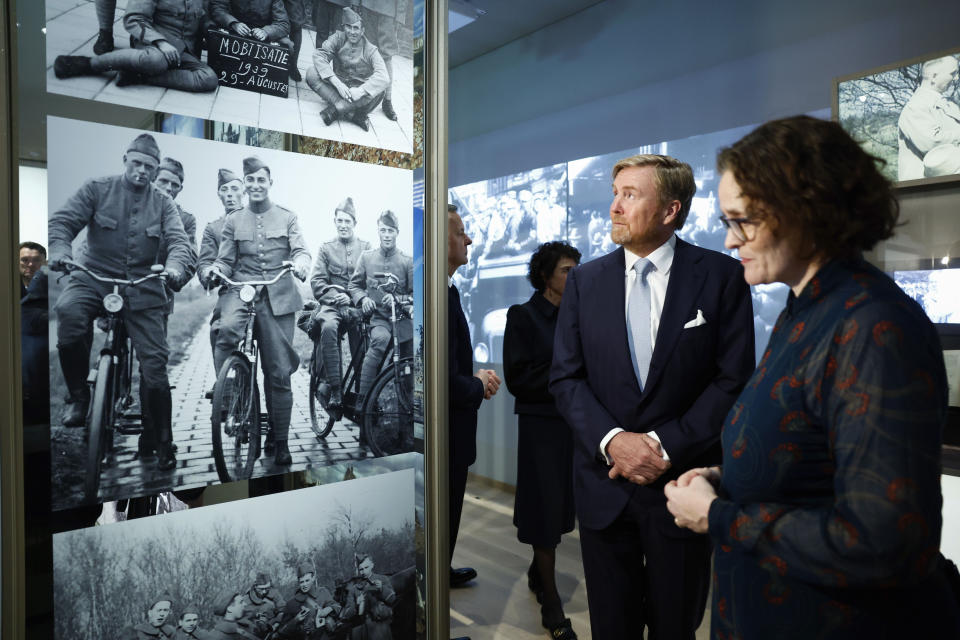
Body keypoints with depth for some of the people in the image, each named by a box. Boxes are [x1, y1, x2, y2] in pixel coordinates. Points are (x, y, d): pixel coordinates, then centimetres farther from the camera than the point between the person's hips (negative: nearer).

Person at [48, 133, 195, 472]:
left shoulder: (163, 203, 7)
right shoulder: (97, 189, 5)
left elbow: (179, 241, -6)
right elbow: (62, 221, -2)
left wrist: (175, 267, -29)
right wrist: (60, 249, -25)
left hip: (142, 287, 1)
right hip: (95, 276, 0)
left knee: (155, 363, -6)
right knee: (69, 310, -35)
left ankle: (164, 443, 9)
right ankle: (78, 394, -12)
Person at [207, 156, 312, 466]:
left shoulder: (287, 217, 11)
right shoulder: (233, 220, 14)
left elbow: (301, 250, -1)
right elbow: (226, 261, 12)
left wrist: (300, 263, -25)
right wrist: (214, 269, -12)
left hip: (278, 295, 0)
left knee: (279, 372, -1)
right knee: (227, 328, -36)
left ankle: (279, 441, 11)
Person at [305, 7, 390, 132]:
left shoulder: (370, 50, -10)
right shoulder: (339, 38, -5)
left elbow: (384, 78, -24)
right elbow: (319, 55, -18)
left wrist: (360, 91, -36)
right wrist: (338, 84, -30)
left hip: (359, 94, -2)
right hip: (338, 88, 2)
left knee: (379, 90, -32)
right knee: (311, 73, -22)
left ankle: (335, 110, -27)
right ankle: (352, 114, -32)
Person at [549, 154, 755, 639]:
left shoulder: (721, 276, -5)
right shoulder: (584, 280, 3)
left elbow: (734, 379, -8)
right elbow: (565, 377, 0)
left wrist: (667, 447, -14)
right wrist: (611, 440, -14)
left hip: (682, 482, -1)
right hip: (604, 483, 2)